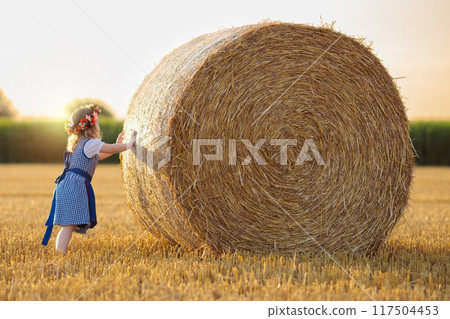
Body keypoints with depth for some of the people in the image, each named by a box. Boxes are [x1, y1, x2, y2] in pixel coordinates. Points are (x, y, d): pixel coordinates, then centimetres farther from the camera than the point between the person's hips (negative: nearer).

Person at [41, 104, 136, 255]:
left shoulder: (78, 143, 23)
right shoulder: (91, 143, -5)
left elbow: (97, 156, 37)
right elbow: (114, 149, 3)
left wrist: (117, 145, 38)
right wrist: (129, 144, 21)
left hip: (66, 185, 9)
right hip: (75, 184, -9)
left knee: (68, 225, 4)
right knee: (69, 225, -15)